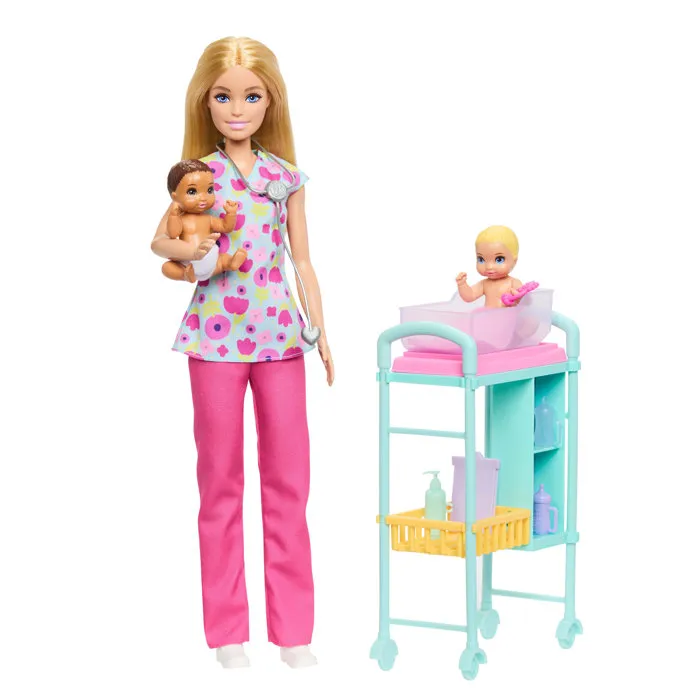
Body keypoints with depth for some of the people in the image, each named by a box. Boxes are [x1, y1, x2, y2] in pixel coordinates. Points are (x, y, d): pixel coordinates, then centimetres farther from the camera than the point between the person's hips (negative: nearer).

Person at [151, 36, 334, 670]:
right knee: (220, 481, 4)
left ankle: (293, 629, 10)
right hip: (216, 334, -1)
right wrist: (191, 252, -12)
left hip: (279, 333, 2)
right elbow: (161, 238, 9)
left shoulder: (285, 175, 7)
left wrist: (321, 331, 5)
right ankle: (227, 629, 12)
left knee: (288, 480, 2)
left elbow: (303, 261, 10)